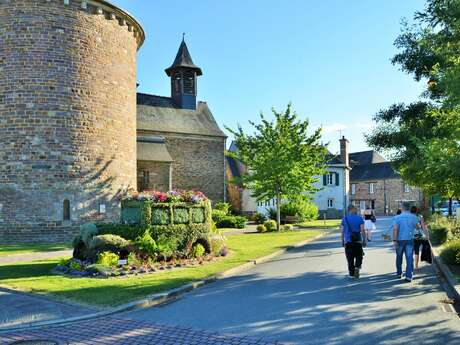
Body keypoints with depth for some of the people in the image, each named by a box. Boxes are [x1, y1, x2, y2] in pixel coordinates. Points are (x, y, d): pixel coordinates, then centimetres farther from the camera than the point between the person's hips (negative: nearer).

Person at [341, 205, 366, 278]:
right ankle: (357, 267, -9)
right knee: (359, 256, 14)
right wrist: (364, 240, 0)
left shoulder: (344, 219, 4)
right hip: (358, 241, -1)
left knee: (350, 258, 7)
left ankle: (351, 274, 7)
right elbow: (362, 231, -6)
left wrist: (342, 241, 10)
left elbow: (342, 231, 4)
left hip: (348, 241, 1)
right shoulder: (359, 218, -1)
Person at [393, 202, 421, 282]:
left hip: (400, 240, 0)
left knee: (399, 257, 16)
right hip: (409, 240, 0)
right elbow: (418, 227, 12)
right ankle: (409, 276, -4)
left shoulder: (397, 217, -8)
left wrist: (394, 240, -14)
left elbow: (395, 229, -16)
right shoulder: (413, 217, -2)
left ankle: (399, 273, 28)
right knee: (409, 258, 1)